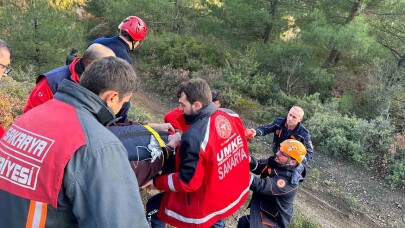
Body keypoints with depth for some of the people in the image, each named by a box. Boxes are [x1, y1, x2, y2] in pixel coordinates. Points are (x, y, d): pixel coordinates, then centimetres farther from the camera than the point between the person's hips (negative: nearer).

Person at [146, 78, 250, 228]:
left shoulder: (194, 137, -31)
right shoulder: (232, 116, -10)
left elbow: (187, 182, -23)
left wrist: (157, 181, -8)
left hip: (208, 204, -7)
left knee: (153, 207, 14)